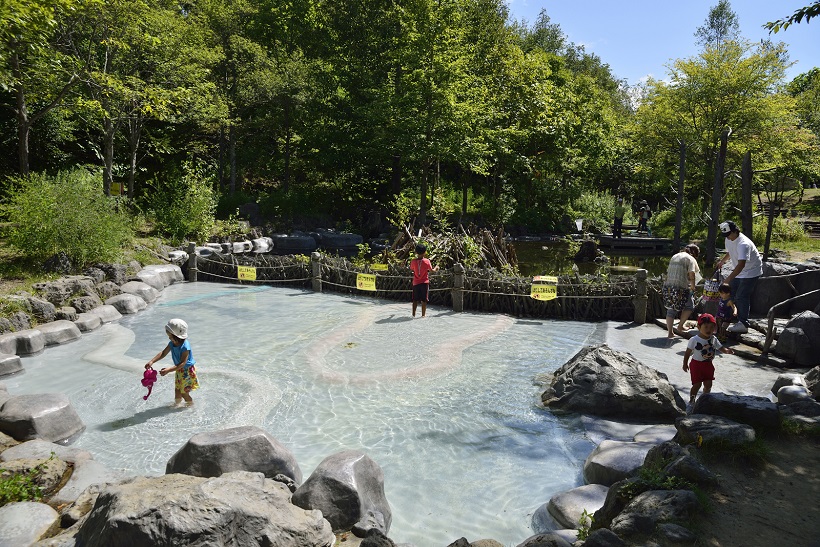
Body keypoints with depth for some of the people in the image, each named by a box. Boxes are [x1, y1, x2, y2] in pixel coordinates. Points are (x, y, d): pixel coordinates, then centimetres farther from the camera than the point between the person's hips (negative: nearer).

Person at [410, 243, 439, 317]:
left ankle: (414, 314, 8)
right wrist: (435, 269, 22)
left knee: (415, 300, 10)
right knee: (424, 300, 4)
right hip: (424, 283, -2)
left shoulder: (413, 261, -5)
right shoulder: (426, 261, -10)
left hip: (416, 283, 2)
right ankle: (423, 314, 5)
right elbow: (431, 270, 0)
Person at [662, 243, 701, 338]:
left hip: (668, 287, 6)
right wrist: (693, 288, -5)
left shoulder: (674, 257, 19)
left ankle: (670, 332, 12)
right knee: (689, 306, 18)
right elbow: (692, 274, -15)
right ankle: (680, 326, 19)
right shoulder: (690, 259, -3)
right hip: (681, 288, -6)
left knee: (671, 310, 14)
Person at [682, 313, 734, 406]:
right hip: (696, 364, -5)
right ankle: (691, 401, 14)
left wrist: (727, 350, -25)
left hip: (708, 364, 5)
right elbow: (688, 352, -9)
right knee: (697, 384, -3)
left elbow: (721, 348, -1)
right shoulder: (694, 340, -17)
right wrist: (685, 364, -6)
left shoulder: (714, 339, -4)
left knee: (708, 384, 11)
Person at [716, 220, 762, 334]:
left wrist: (728, 279, -45)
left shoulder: (743, 244, -30)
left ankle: (743, 324, -9)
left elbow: (741, 264, -39)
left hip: (751, 272, -9)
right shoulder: (728, 240, -1)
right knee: (730, 294, 8)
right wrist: (722, 262, 7)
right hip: (739, 272, 9)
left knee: (741, 297, -14)